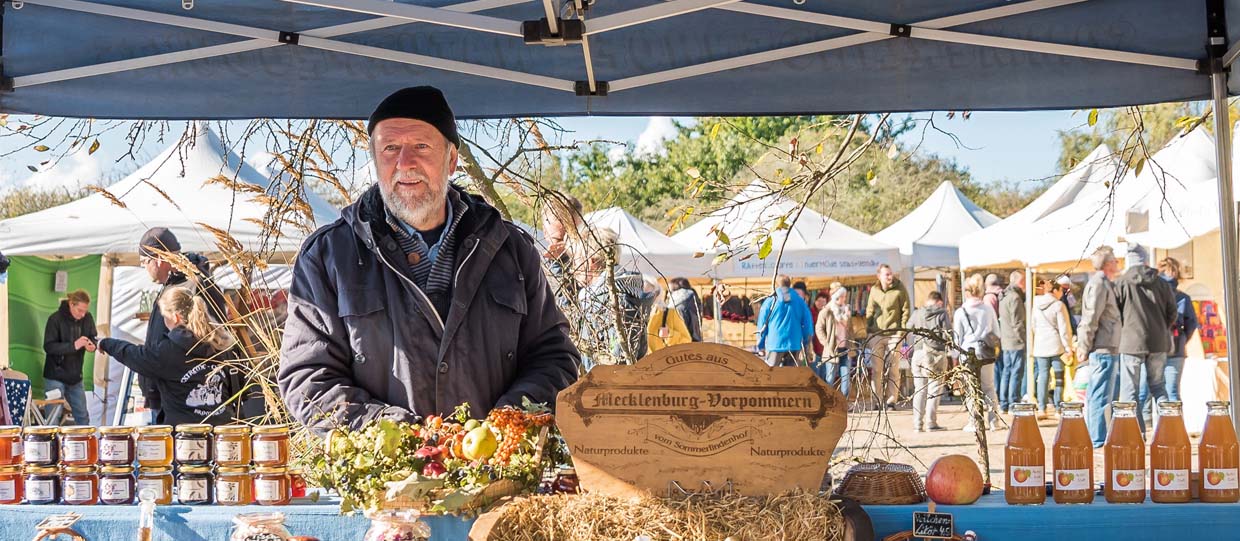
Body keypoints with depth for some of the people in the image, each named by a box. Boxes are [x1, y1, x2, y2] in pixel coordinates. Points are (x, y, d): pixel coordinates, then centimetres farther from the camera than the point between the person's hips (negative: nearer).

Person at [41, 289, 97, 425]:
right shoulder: (56, 319, -15)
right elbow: (48, 347, -18)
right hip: (55, 376, -5)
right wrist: (73, 345, -30)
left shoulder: (87, 318, -2)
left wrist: (92, 345, -15)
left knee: (83, 416, 13)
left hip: (75, 376, 5)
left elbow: (92, 337, 10)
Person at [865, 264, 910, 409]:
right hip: (876, 334, 3)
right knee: (876, 369, 4)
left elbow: (905, 311, -2)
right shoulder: (874, 290, 8)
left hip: (893, 334, -3)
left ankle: (891, 401, 5)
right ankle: (878, 401, 11)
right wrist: (868, 330, 10)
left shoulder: (899, 290, -3)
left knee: (893, 369, -1)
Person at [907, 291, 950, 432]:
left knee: (919, 389, 8)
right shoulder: (942, 313, 0)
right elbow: (948, 331, -8)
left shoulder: (917, 313, 10)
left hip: (919, 352, 3)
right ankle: (930, 423, -2)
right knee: (934, 388, 2)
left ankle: (917, 423, 5)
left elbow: (908, 328, 21)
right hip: (936, 353, -3)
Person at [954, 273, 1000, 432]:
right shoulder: (988, 309, 2)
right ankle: (993, 420, 9)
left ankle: (974, 423, 3)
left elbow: (957, 337, -2)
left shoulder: (960, 312, -6)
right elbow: (996, 332, 8)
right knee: (989, 387, 11)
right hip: (986, 353, 3)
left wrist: (956, 354, 7)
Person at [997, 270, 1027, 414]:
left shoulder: (1004, 297, 16)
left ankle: (1003, 405, 14)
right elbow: (1017, 322, -17)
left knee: (1006, 371, 11)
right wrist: (1023, 339, -13)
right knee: (1016, 373, -6)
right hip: (1016, 342, -9)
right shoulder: (1015, 297, -14)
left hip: (1004, 341, 9)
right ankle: (1013, 404, -6)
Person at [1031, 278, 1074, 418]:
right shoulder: (1058, 305, -9)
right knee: (1059, 377, 3)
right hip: (1056, 346, -5)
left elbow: (1032, 327, 14)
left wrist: (1031, 347, 20)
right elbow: (1064, 328, -11)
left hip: (1040, 346, 5)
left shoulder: (1036, 305, 8)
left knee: (1043, 375, 7)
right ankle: (1058, 408, 3)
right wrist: (1068, 347, -7)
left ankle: (1042, 408, 5)